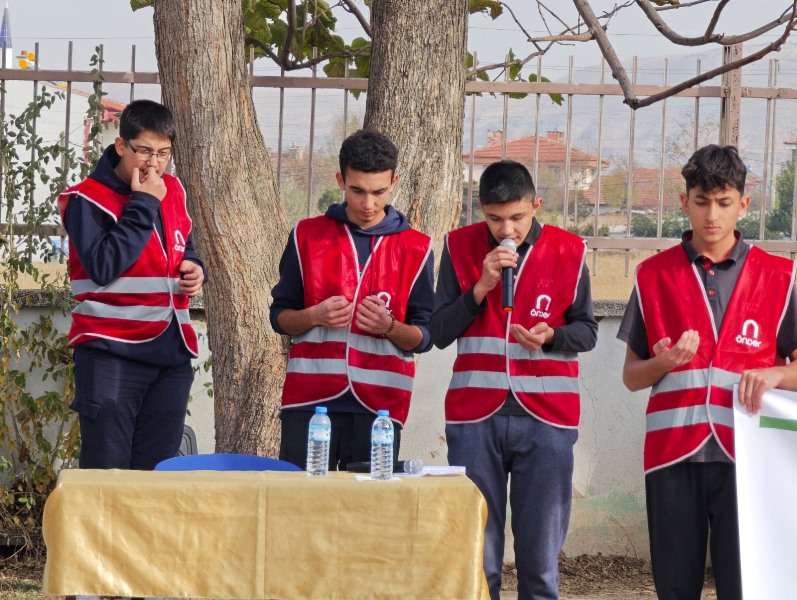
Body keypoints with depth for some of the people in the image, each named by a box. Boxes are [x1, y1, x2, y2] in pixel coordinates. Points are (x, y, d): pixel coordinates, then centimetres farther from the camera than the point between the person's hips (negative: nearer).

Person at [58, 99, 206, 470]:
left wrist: (194, 270, 4)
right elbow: (104, 267, -21)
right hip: (112, 354, -6)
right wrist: (143, 204, -17)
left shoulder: (172, 191, 12)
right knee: (106, 470, -6)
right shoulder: (88, 199, -8)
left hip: (171, 353, 6)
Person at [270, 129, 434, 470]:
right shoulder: (307, 236, 8)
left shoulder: (415, 249, 7)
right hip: (310, 401, 0)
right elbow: (280, 316, 10)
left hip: (379, 405, 0)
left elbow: (424, 337, 8)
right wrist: (315, 316, -10)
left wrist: (389, 327, -13)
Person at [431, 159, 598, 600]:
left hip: (545, 417, 0)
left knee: (540, 552, 1)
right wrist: (481, 287, -12)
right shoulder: (460, 247, 3)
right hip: (475, 416, 0)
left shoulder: (568, 252, 2)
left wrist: (551, 336, -12)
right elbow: (440, 332, 2)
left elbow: (587, 331, 9)